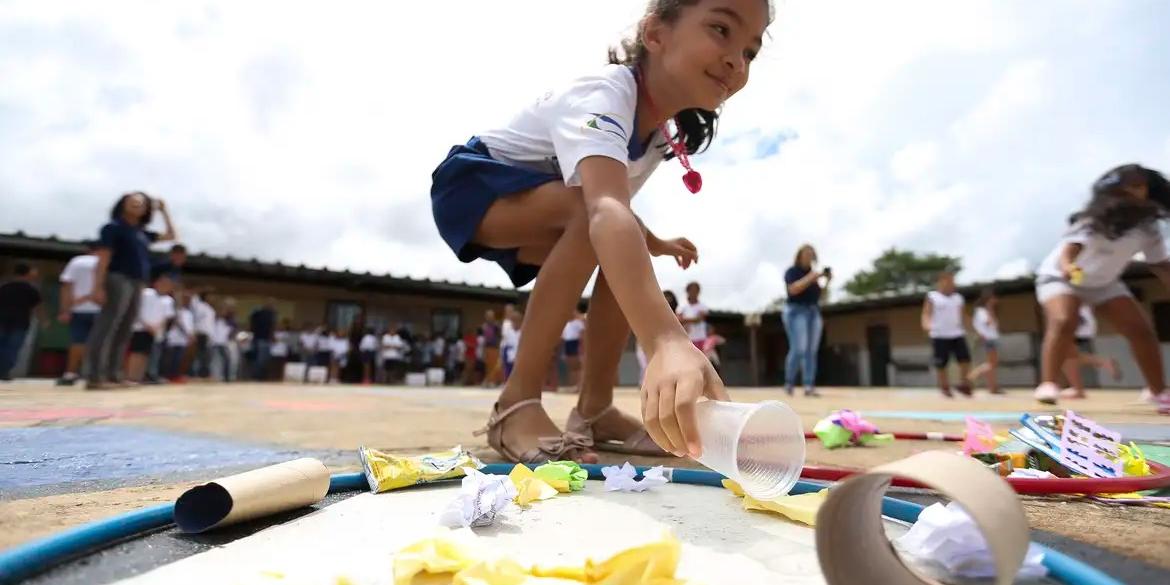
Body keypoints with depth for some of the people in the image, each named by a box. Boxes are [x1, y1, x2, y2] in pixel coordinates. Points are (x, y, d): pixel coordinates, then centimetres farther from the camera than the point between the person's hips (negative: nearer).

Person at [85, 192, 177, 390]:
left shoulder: (143, 233, 18)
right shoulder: (113, 227, 0)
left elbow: (170, 235, 32)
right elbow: (103, 259, -8)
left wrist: (164, 211, 27)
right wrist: (98, 287, -16)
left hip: (137, 284, 8)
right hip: (118, 280, -8)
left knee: (123, 332, 6)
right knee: (107, 328, -13)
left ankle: (112, 375, 8)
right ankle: (95, 377, -16)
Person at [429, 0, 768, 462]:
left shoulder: (660, 137, -3)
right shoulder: (604, 95, -32)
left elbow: (615, 203, 15)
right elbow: (605, 210, -52)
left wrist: (654, 243, 2)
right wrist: (668, 341, -64)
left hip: (524, 216, 8)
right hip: (469, 183, -8)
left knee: (628, 264, -7)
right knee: (590, 213, -33)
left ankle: (594, 409, -3)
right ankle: (516, 404, -26)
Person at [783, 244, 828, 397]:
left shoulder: (812, 273, 17)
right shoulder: (792, 271, -2)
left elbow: (818, 293, 19)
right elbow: (793, 289, -18)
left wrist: (827, 281, 5)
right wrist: (810, 278, -18)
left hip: (814, 312, 7)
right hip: (796, 312, -7)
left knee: (811, 352, 0)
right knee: (798, 349, -14)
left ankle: (809, 387, -2)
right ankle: (789, 383, -1)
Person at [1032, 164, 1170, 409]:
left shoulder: (1148, 227, -10)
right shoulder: (1093, 221, -28)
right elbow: (1069, 250, -45)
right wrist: (1068, 267, -67)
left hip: (1105, 282, 7)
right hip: (1059, 276, -6)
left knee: (1141, 330, 1)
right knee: (1063, 322, -31)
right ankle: (1048, 385, -31)